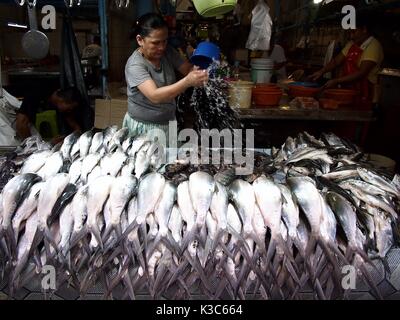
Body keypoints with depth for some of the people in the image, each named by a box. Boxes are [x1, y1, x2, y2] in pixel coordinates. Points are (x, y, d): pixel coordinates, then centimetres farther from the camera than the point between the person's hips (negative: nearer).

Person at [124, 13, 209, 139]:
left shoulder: (168, 52, -4)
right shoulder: (135, 65, -22)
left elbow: (189, 69, -2)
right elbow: (154, 96, -34)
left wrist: (199, 71, -26)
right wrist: (187, 82, -45)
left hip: (169, 123, 5)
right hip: (143, 127, -5)